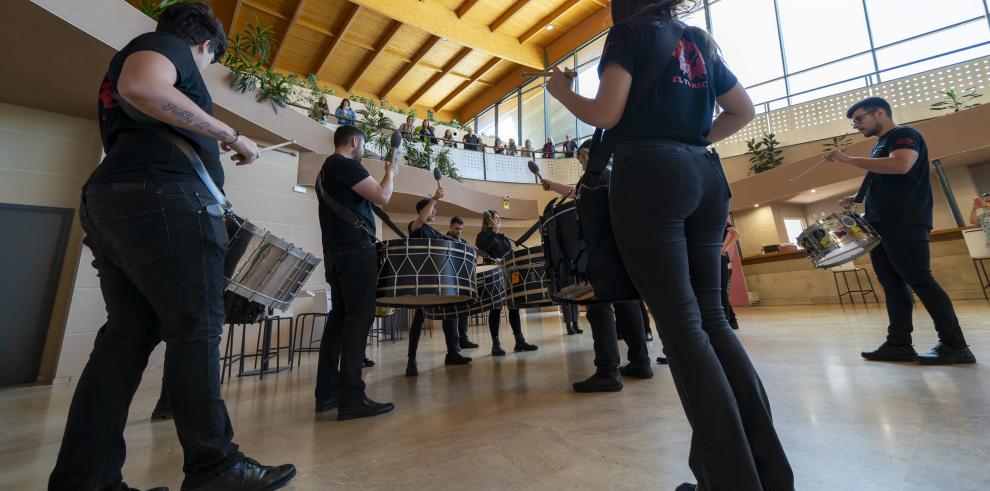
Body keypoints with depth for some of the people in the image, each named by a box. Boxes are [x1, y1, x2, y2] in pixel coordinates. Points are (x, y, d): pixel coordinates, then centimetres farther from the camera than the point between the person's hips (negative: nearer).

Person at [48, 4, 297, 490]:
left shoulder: (129, 56, 34)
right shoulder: (166, 44, 6)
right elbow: (140, 87, -17)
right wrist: (231, 135, -12)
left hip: (110, 203, 10)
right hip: (161, 201, -10)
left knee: (125, 337, 6)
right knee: (195, 330, -9)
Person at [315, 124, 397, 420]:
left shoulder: (326, 169, 23)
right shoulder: (346, 164, -7)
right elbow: (382, 197, -14)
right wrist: (390, 173, 4)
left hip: (336, 251, 10)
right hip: (355, 250, -10)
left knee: (339, 317, 10)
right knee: (359, 318, -10)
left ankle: (327, 393, 16)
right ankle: (352, 399, -9)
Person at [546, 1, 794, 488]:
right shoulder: (699, 41, 26)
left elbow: (605, 114, -6)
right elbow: (743, 110, 26)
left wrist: (561, 91, 11)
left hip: (649, 174, -7)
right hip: (704, 176, 7)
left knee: (680, 323, -7)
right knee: (710, 316, 7)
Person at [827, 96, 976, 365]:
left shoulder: (904, 135, -1)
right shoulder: (879, 146, 25)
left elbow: (900, 165, -22)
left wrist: (849, 159, -19)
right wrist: (857, 199, 14)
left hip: (903, 224, -9)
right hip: (880, 225, 9)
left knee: (919, 281, -8)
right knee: (892, 284, 5)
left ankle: (955, 345, 0)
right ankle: (899, 344, 7)